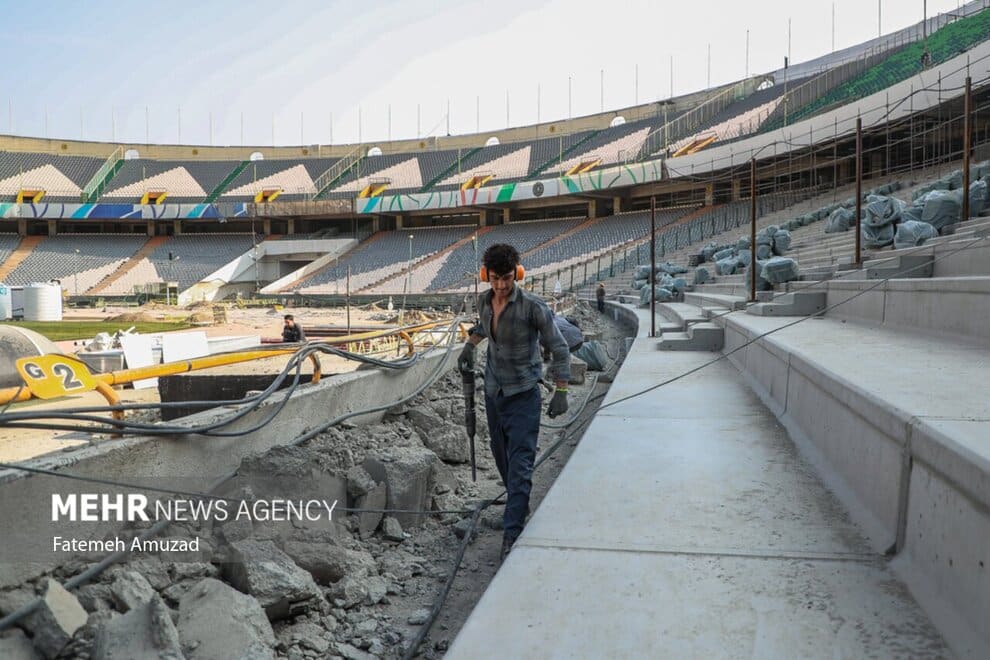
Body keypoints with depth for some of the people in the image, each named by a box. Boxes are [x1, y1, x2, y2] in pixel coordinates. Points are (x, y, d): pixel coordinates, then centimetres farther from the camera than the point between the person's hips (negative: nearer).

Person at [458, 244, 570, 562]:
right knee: (501, 454, 19)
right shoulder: (484, 301, 0)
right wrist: (469, 346, 12)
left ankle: (512, 532, -7)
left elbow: (559, 348, -10)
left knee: (520, 464, -9)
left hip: (523, 395, -6)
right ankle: (518, 504, 41)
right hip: (493, 391, 6)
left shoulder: (532, 307, -17)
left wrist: (561, 392, -12)